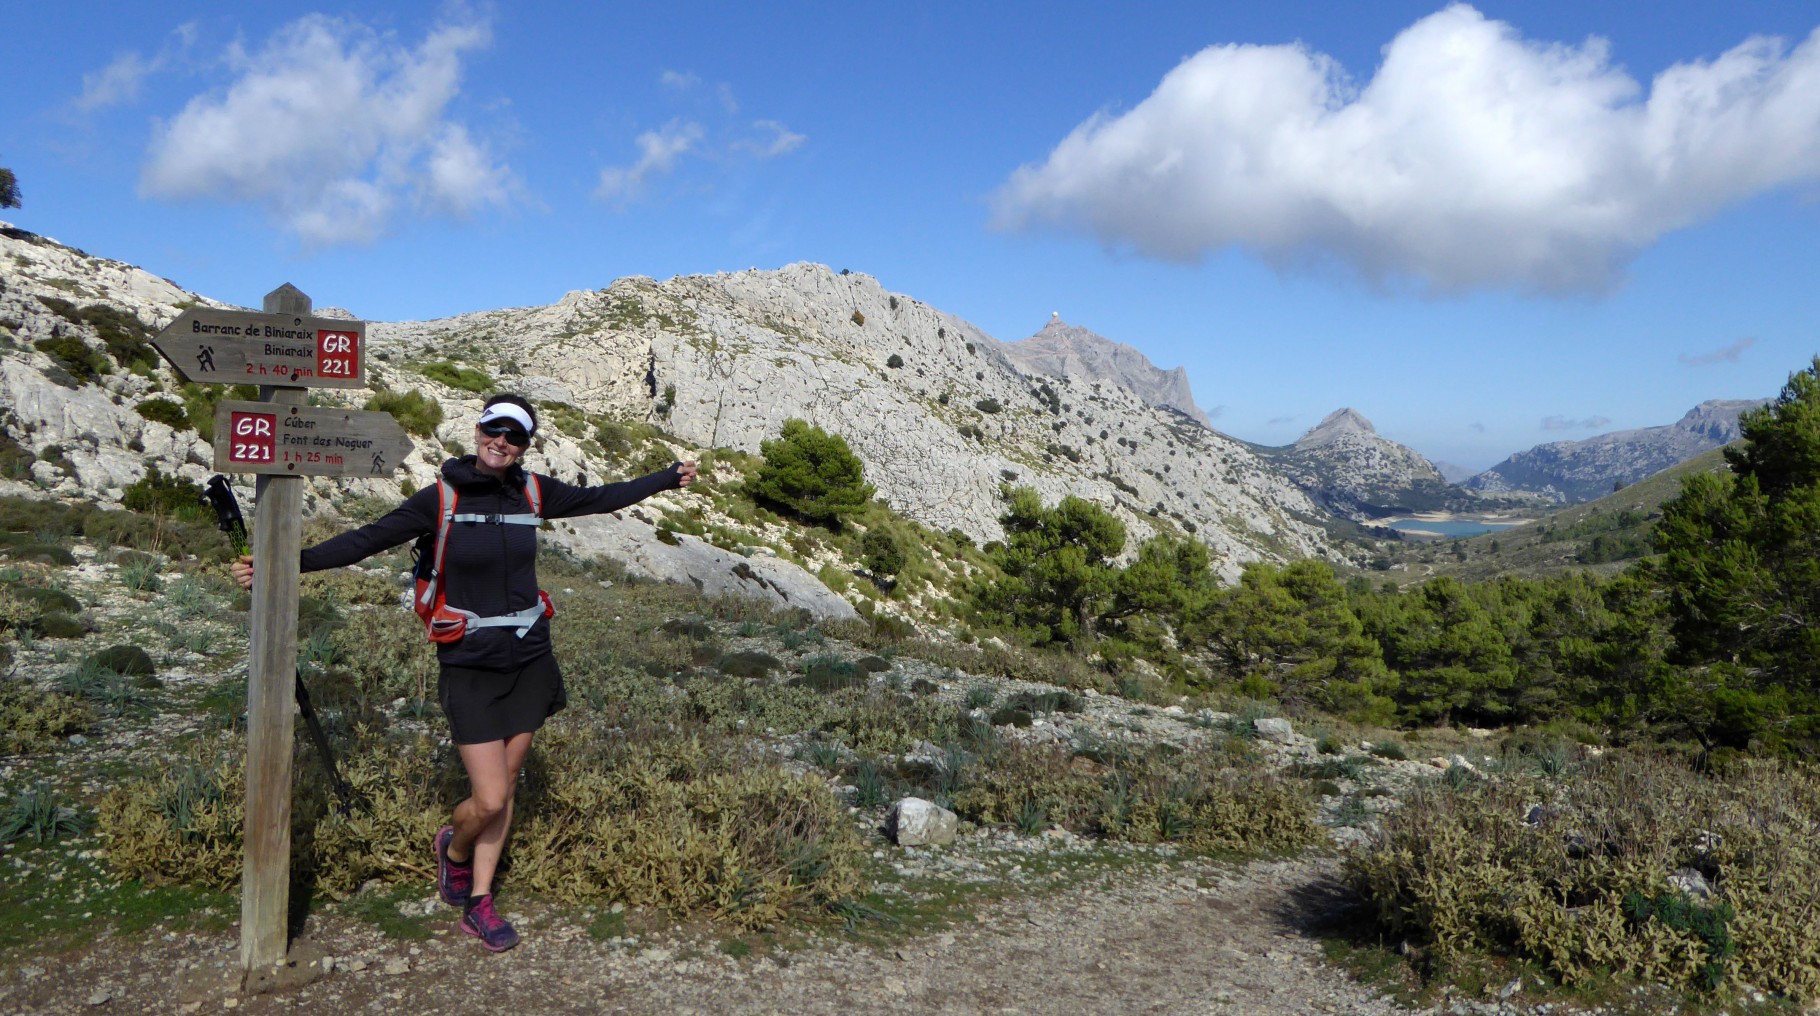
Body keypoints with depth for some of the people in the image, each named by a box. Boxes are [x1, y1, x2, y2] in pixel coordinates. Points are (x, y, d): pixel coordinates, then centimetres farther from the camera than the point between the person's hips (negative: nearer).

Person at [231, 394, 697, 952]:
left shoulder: (532, 492, 1)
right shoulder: (442, 498, -9)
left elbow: (599, 498, 15)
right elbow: (369, 538, -10)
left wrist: (667, 478, 22)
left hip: (528, 659, 4)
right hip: (470, 665, -4)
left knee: (503, 787, 10)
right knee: (489, 800, -7)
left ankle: (478, 904, 25)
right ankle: (454, 847, 28)